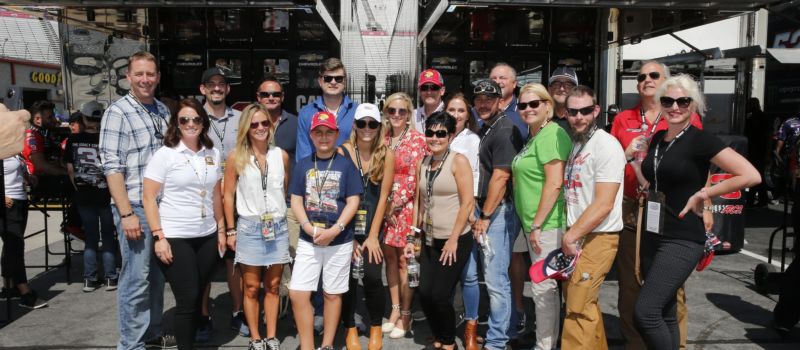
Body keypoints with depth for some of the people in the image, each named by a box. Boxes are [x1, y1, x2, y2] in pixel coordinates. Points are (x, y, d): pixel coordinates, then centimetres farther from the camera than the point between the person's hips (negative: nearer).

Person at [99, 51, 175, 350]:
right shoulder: (117, 113, -8)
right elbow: (112, 167, -13)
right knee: (136, 278, -1)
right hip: (135, 207, -7)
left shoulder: (163, 110, 11)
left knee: (157, 274, 16)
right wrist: (127, 213, -18)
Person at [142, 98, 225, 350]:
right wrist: (158, 237, -14)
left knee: (197, 296, 11)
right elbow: (148, 198, -8)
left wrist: (221, 230, 12)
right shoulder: (165, 154, -7)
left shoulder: (213, 154, 7)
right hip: (175, 238, -4)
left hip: (207, 236, 4)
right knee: (187, 300, -1)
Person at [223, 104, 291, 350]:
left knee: (273, 286, 9)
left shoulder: (281, 156, 3)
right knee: (252, 287, 6)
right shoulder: (236, 157, -3)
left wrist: (279, 214, 7)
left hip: (278, 226, 2)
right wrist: (231, 230, -1)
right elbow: (228, 196, 0)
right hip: (249, 227, -2)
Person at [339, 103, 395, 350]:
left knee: (372, 276, -9)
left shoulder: (387, 155, -3)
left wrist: (372, 235, -6)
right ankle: (350, 329, 22)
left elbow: (383, 197, -3)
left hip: (372, 227, 0)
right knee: (348, 278, 1)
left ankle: (376, 328, 16)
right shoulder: (343, 152, -7)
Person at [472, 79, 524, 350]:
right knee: (494, 275, 16)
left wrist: (485, 217, -16)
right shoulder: (483, 130, 15)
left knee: (495, 278, -4)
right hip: (486, 208, 10)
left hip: (499, 211, -10)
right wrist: (481, 214, 14)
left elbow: (500, 177, -19)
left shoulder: (504, 130, -15)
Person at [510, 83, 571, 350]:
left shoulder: (551, 135, -15)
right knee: (543, 287, 17)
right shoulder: (533, 137, 16)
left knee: (544, 288, -1)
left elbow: (554, 183, -22)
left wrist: (537, 224, -19)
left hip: (547, 224, -10)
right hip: (533, 224, 10)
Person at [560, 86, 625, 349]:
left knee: (578, 306, -7)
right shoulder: (573, 144, 12)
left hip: (598, 237, -8)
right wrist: (569, 236, 9)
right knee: (582, 301, 17)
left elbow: (604, 204, -20)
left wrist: (571, 236, -16)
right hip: (574, 236, 8)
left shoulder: (606, 145, -14)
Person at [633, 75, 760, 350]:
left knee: (645, 312, -15)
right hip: (652, 235, 7)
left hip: (682, 239, -7)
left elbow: (751, 175, -17)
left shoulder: (701, 140, -10)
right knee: (664, 314, 13)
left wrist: (702, 194, -13)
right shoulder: (657, 139, 11)